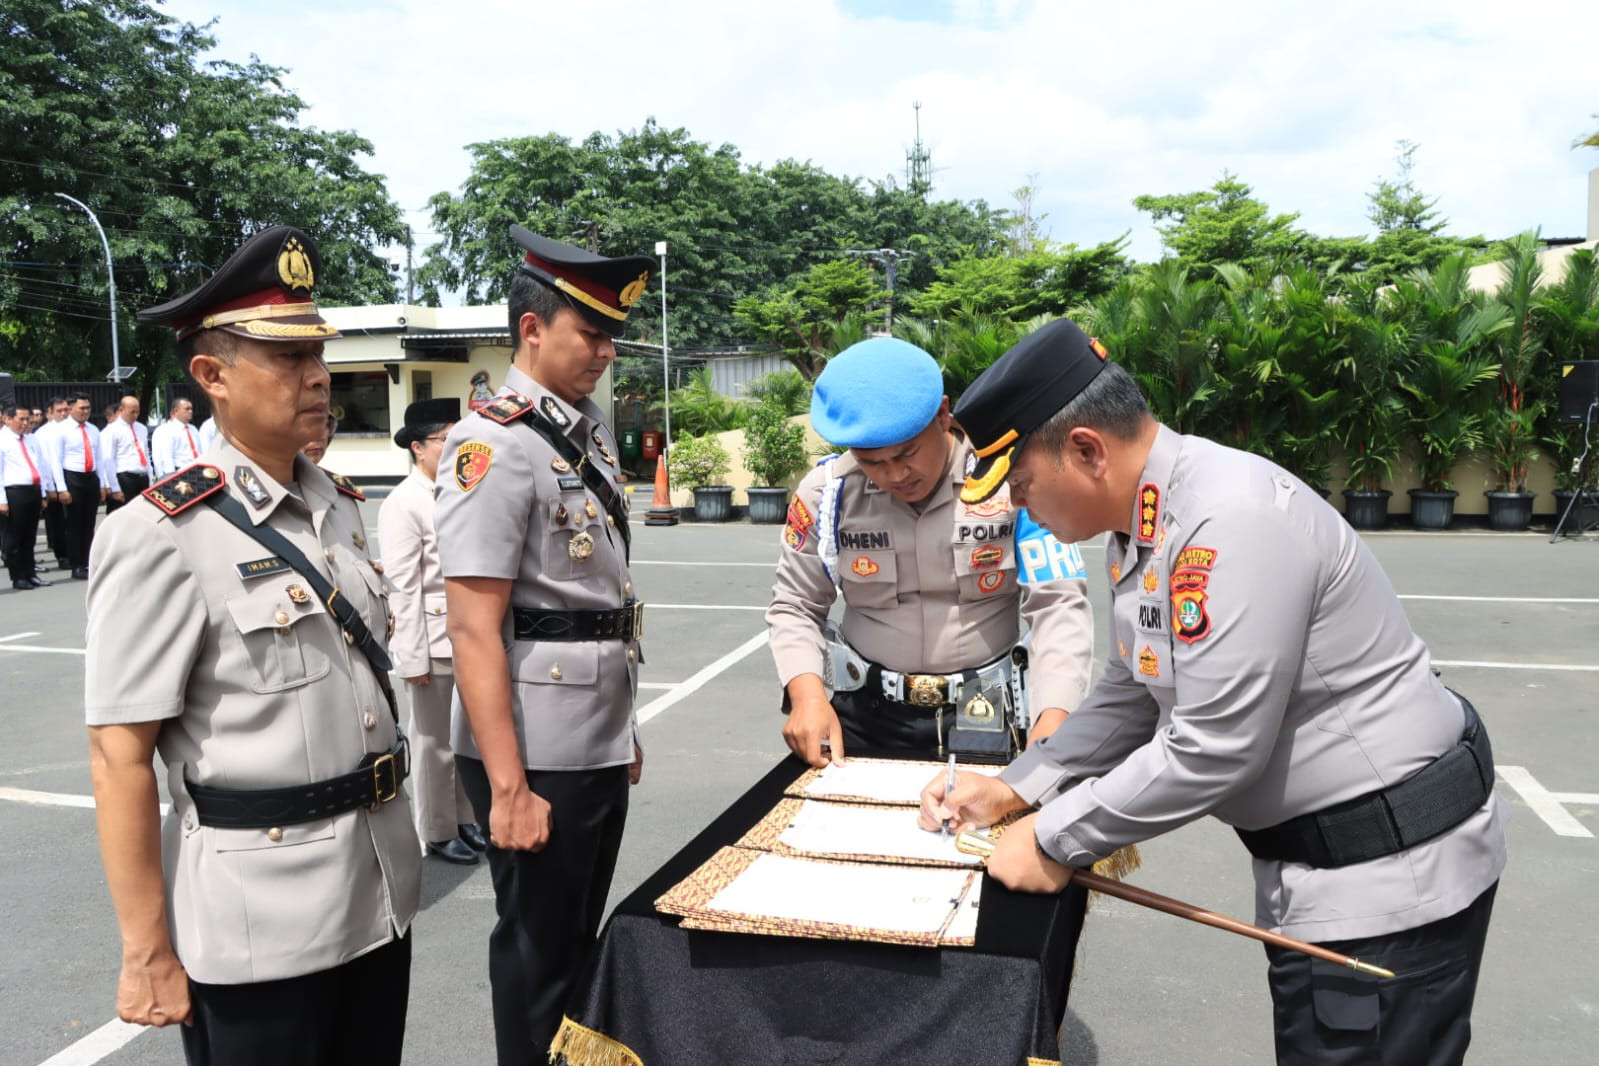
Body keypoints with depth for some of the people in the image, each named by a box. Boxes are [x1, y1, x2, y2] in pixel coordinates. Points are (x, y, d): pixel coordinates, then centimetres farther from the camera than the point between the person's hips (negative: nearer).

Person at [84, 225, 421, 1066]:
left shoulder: (338, 507, 5)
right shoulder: (163, 536, -16)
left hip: (380, 886, 7)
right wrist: (148, 956, -13)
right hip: (259, 919, -7)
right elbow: (119, 758, -16)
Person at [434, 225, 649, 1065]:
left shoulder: (591, 429, 10)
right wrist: (508, 785, -22)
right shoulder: (492, 446, -16)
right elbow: (472, 628, -21)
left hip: (601, 737, 8)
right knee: (538, 952, 10)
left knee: (583, 937, 22)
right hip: (537, 748, -8)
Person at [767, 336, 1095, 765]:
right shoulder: (827, 492, -6)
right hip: (866, 715, 2)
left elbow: (1059, 604, -13)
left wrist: (1051, 726, -27)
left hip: (981, 717, -1)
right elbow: (795, 607, 4)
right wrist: (807, 695, -15)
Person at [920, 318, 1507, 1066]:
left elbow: (1213, 748, -29)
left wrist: (1053, 840, -19)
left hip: (1391, 865, -9)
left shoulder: (1229, 517, -29)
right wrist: (1015, 790, 1)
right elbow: (1131, 699, 11)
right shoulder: (1140, 523, 2)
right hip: (1313, 856, 9)